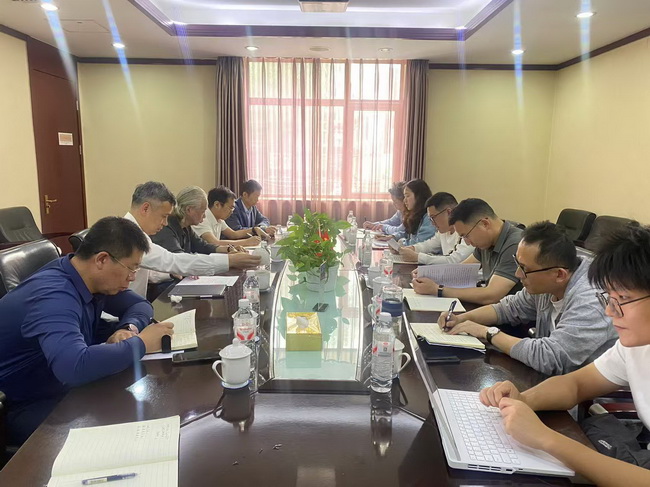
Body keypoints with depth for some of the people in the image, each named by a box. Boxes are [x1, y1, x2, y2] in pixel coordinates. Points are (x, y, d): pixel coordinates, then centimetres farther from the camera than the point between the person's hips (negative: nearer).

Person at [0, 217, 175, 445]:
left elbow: (140, 304, 9)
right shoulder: (53, 295, -31)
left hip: (69, 390, 8)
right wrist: (140, 343, -32)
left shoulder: (91, 279, -4)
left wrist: (129, 327, -14)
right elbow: (75, 367, -46)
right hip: (29, 408, -8)